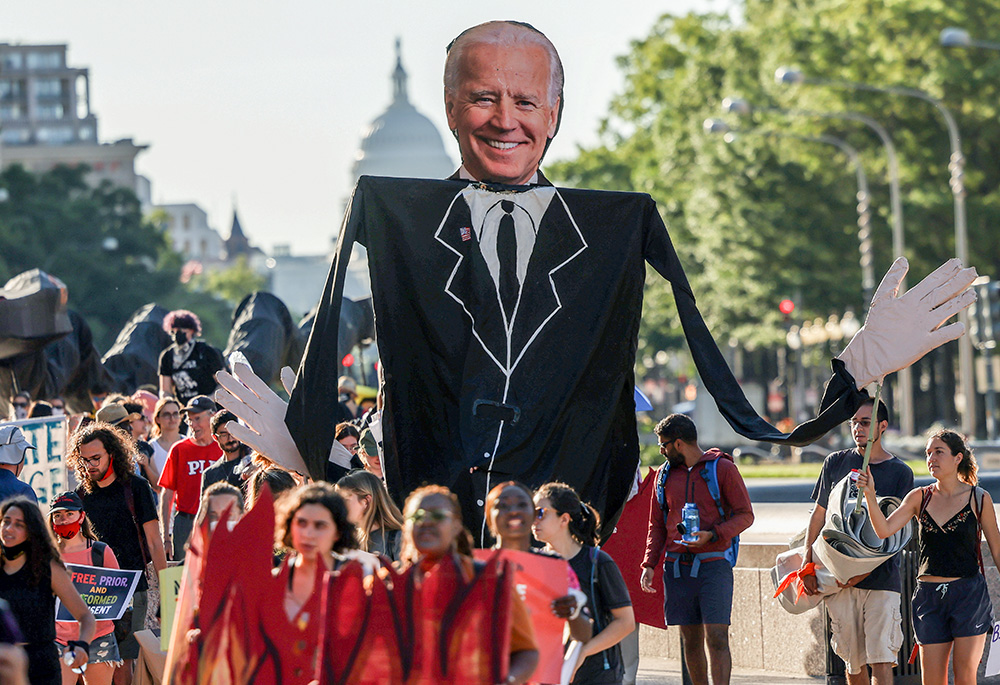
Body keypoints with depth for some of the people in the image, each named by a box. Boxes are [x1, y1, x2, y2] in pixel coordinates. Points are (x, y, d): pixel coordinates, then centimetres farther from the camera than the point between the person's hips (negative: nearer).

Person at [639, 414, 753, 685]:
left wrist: (712, 535, -16)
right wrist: (649, 565, 4)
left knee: (716, 637, -11)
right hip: (677, 565, 5)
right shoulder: (666, 473, 15)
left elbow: (745, 515, 0)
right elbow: (657, 525, 18)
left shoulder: (722, 468, 0)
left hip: (713, 564, -5)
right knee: (690, 640, 5)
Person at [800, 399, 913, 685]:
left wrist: (865, 569, -13)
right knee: (853, 661, 7)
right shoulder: (836, 463, 10)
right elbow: (819, 515, 15)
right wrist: (807, 564, 4)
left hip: (882, 579, -3)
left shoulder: (900, 472, 2)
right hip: (839, 579, 3)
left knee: (881, 660, -11)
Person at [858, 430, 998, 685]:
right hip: (929, 596, 3)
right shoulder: (920, 498, 6)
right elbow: (884, 530, -5)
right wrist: (870, 495, -19)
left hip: (969, 595, -3)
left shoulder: (979, 499, 0)